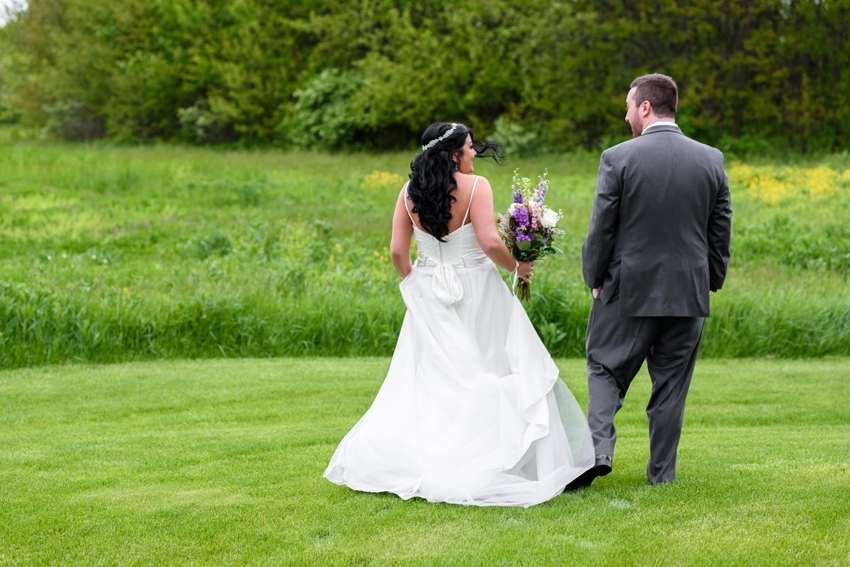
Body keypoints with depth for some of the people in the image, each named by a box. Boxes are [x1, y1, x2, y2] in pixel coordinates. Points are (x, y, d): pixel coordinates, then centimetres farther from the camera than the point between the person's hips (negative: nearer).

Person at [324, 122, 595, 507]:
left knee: (429, 379, 12)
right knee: (494, 371, 6)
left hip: (428, 296, 4)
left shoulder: (410, 192, 2)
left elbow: (397, 251, 1)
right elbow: (490, 243, -19)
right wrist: (516, 267, -1)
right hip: (476, 292, -4)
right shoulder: (475, 186, -11)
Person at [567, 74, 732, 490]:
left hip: (629, 289, -3)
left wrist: (594, 280, 7)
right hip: (688, 292, 3)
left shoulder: (618, 158, -11)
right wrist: (710, 283, 16)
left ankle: (598, 451, -7)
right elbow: (721, 233, 5)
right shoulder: (711, 160, 1)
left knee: (605, 370, 10)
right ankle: (662, 471, 15)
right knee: (671, 384, 11)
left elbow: (601, 229, -7)